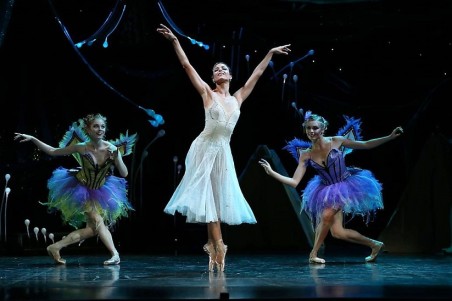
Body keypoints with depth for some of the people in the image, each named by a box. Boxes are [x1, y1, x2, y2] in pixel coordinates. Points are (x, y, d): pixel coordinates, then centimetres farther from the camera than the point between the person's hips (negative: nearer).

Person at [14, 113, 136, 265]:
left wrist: (116, 156, -35)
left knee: (93, 229, -2)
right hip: (81, 190, -3)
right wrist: (32, 139, -18)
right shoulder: (82, 147, -20)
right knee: (98, 221, -19)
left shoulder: (112, 148, -17)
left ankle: (55, 247, 8)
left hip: (100, 192, 3)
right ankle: (115, 254, -17)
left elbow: (124, 174, -19)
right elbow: (52, 151, -10)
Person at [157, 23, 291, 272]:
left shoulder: (237, 98, 10)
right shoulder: (208, 93, 0)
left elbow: (256, 75, 18)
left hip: (223, 152, 4)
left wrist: (270, 53, 23)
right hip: (205, 149, -4)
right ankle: (218, 245, -9)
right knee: (207, 196, -6)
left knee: (219, 197, 4)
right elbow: (187, 66, -4)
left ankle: (212, 245, 10)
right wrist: (175, 41, -9)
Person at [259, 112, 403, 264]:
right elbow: (294, 182, -11)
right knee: (337, 232, -2)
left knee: (327, 215, -25)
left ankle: (314, 254, -5)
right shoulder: (306, 155, -7)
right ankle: (374, 244, 19)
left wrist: (390, 137, -10)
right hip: (327, 192, 4)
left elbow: (366, 145, -4)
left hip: (346, 187, -4)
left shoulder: (336, 141, -12)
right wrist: (272, 172, -23)